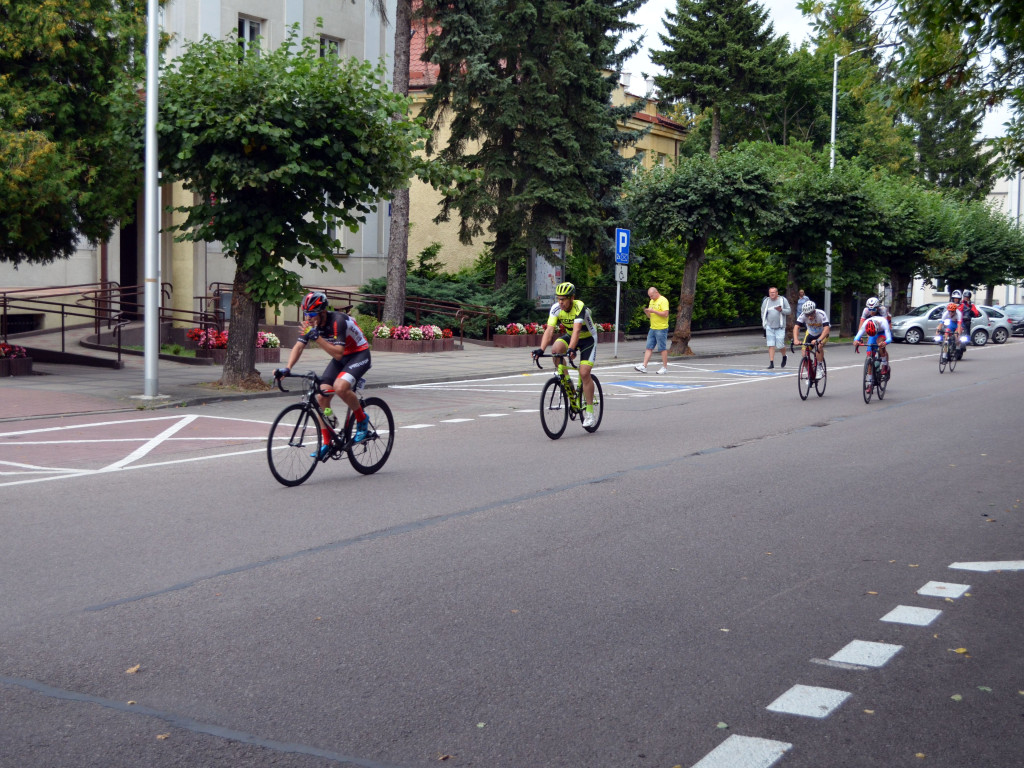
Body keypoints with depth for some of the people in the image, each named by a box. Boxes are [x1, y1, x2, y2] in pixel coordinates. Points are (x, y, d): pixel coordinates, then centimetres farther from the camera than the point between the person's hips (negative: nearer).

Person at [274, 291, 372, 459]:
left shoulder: (337, 321, -29)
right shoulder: (312, 323, -9)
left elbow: (338, 353, -35)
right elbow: (298, 347, -8)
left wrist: (317, 338, -42)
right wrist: (287, 368, -23)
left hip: (359, 355, -7)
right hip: (340, 357, 7)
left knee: (340, 387, -32)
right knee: (321, 396, -6)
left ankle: (362, 419, -6)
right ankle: (327, 444, 3)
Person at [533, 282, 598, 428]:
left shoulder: (580, 308, -32)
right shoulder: (556, 308, -18)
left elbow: (576, 330, -44)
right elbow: (549, 330, -26)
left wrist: (571, 349, -59)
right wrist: (541, 349, -40)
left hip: (588, 338, -5)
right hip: (570, 335, 5)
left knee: (584, 373, -16)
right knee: (556, 349, -28)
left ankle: (589, 411, -7)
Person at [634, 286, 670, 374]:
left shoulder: (663, 301, -10)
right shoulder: (651, 301, 16)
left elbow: (665, 314, -20)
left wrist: (654, 311, -20)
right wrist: (646, 311, 0)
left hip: (661, 329, -8)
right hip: (652, 328, 8)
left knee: (662, 348, -1)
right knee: (649, 348, 3)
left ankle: (665, 367, 7)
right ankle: (644, 366, 0)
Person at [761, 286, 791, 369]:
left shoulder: (783, 300, 1)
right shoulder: (766, 301, 7)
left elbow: (789, 311, 2)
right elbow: (763, 312, 16)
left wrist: (781, 310, -17)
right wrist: (764, 323, 7)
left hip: (780, 327, -2)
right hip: (769, 327, 2)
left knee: (780, 345, -5)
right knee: (771, 345, -2)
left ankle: (784, 357, 25)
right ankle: (771, 363, 0)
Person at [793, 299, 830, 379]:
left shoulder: (821, 315, -33)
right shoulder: (803, 315, -26)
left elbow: (826, 329, -43)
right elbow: (796, 327, -32)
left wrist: (818, 340, -58)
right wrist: (796, 340, -50)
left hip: (822, 334, -3)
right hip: (810, 333, 3)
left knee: (819, 346, -34)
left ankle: (820, 368, -18)